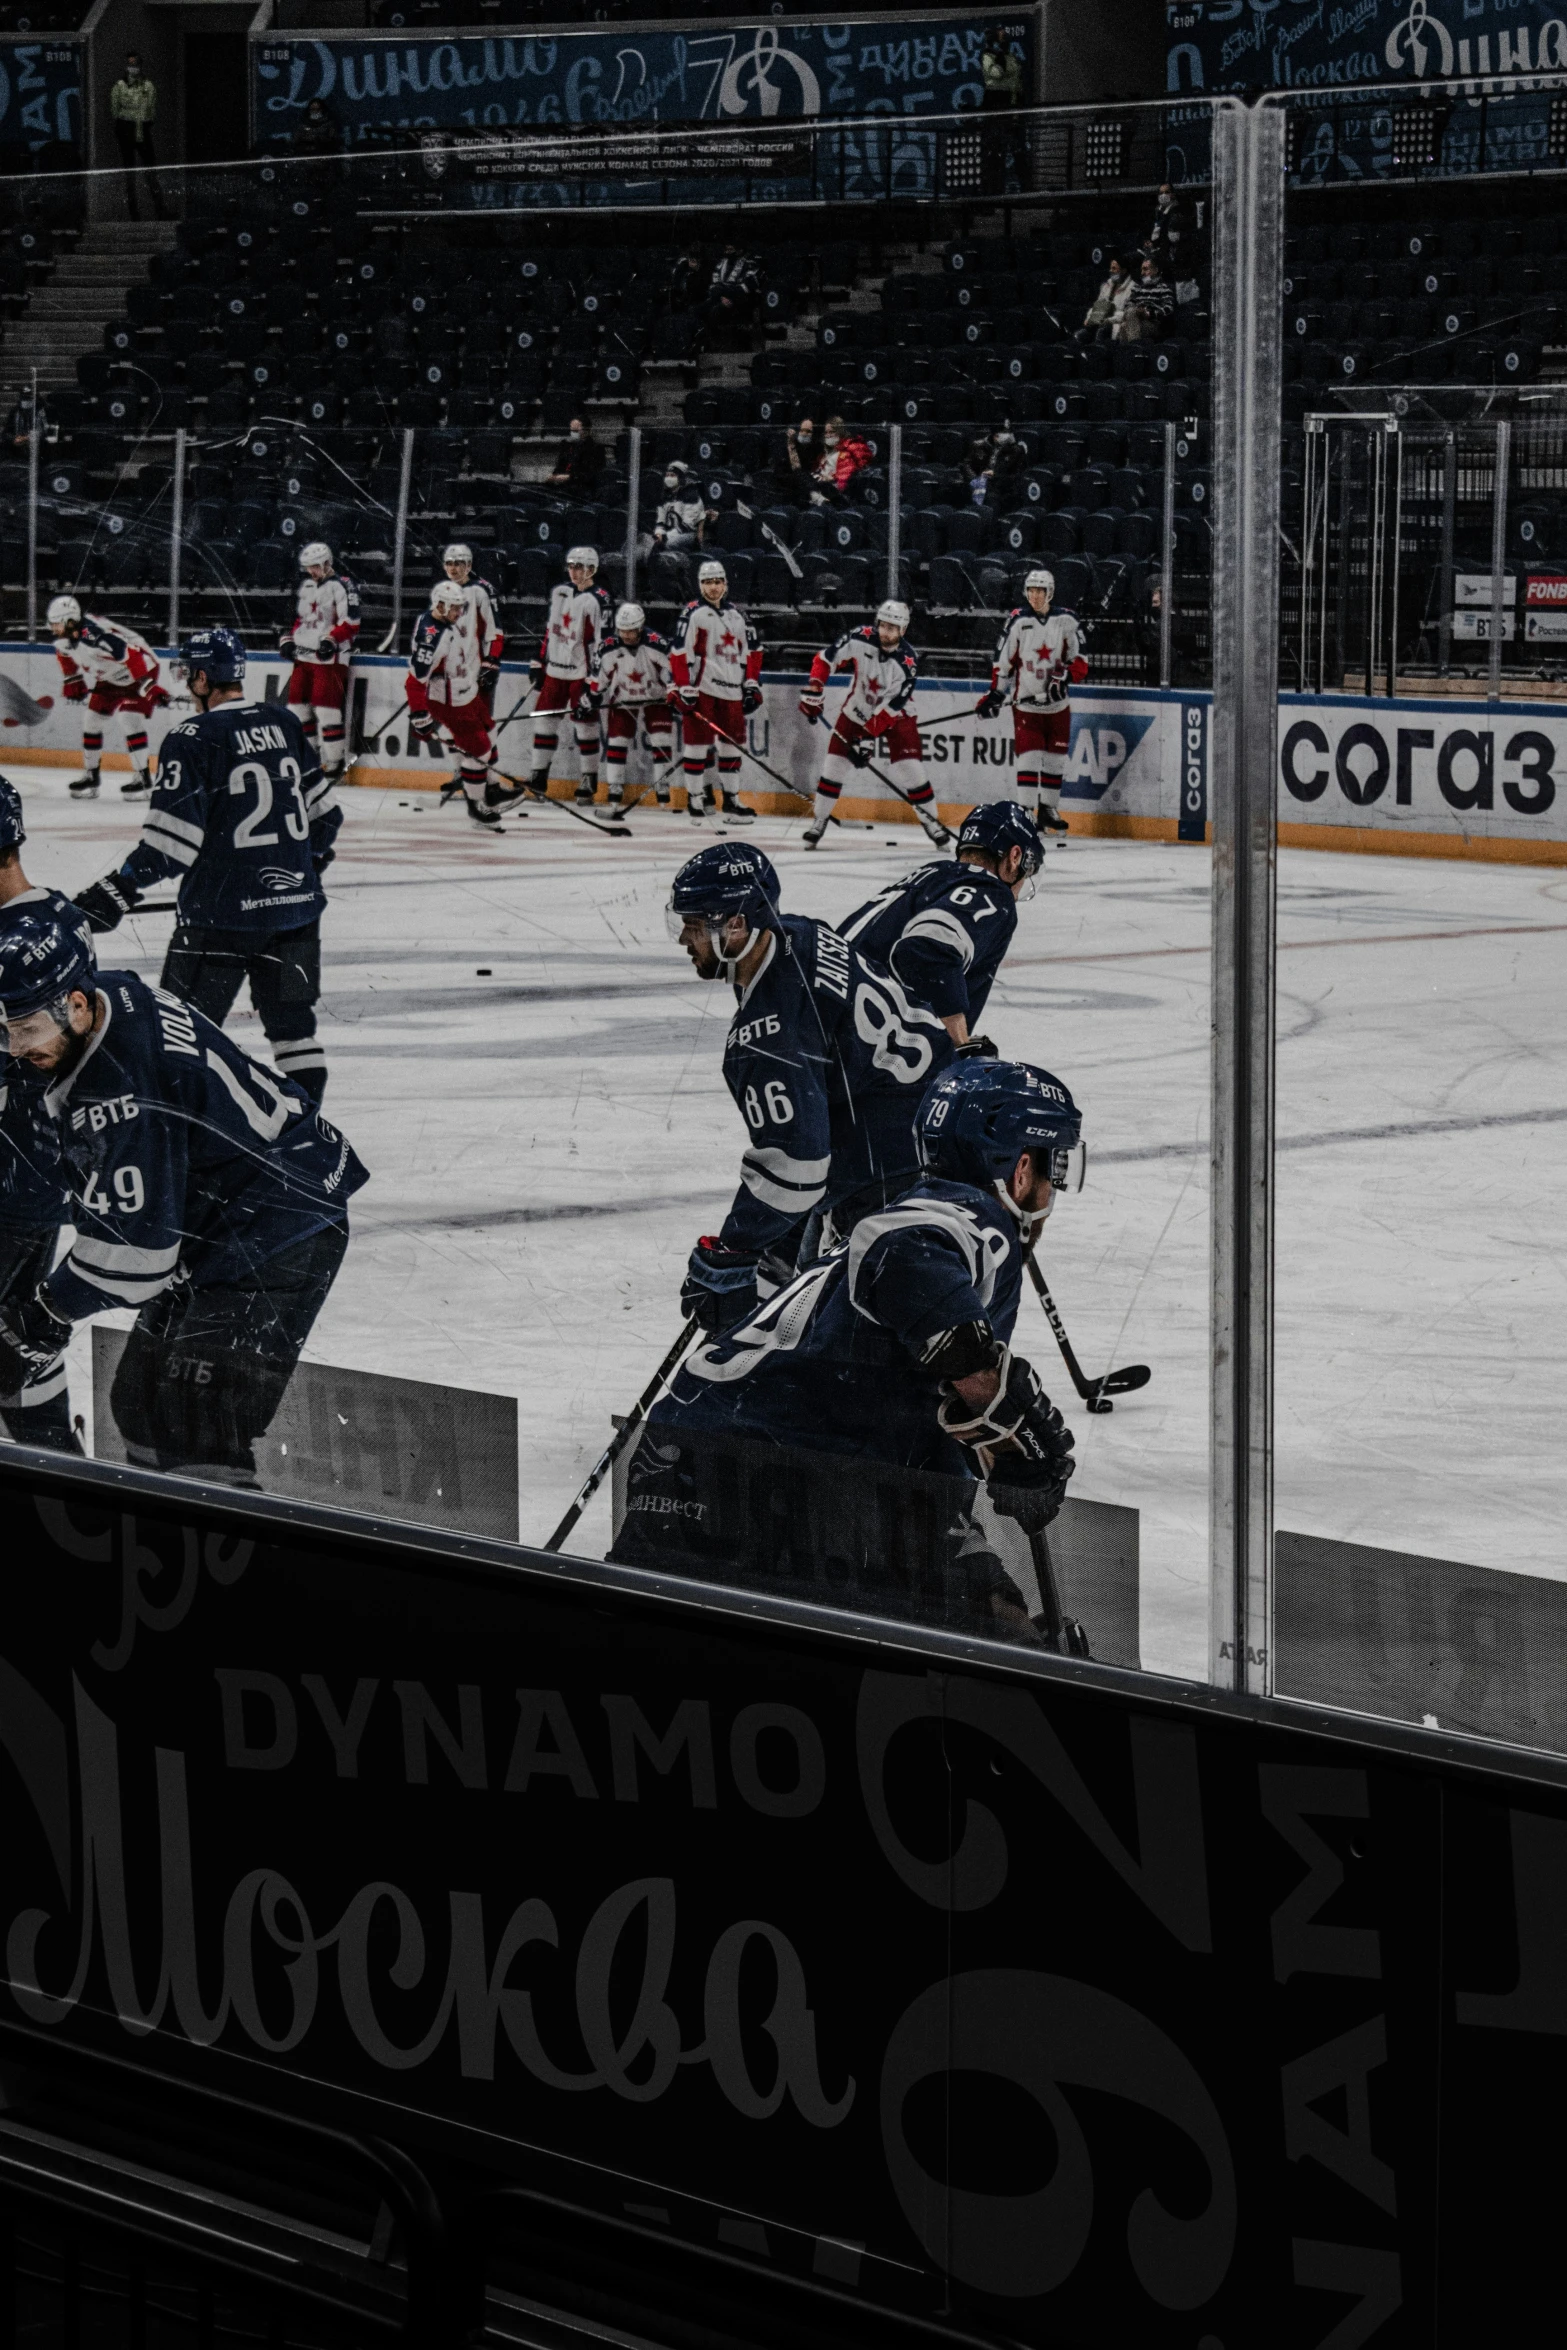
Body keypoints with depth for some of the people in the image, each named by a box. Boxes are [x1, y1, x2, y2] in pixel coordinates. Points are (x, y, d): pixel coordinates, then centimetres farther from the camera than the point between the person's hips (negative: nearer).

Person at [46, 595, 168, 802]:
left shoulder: (96, 635, -38)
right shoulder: (64, 637, -10)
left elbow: (132, 657, -40)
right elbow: (66, 655, 15)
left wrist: (150, 687, -41)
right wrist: (73, 682, 15)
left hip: (141, 667, -9)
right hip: (110, 677, 9)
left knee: (130, 717, -22)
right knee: (92, 719, 6)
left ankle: (142, 777, -17)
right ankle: (90, 775, 18)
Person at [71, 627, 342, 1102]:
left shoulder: (192, 739, -13)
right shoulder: (285, 723, 6)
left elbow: (172, 840, -17)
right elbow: (324, 808, 15)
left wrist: (116, 892, -10)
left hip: (221, 912, -6)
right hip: (296, 900, 6)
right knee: (292, 1024, 15)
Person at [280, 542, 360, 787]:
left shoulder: (342, 585, -9)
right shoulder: (306, 585, 17)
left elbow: (350, 622, -15)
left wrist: (331, 639, -24)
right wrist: (289, 639, 14)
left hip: (330, 657, -9)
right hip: (304, 655, 9)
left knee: (326, 707, -12)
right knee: (297, 703, 9)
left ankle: (333, 762, -7)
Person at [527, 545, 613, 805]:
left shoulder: (598, 601, -12)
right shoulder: (559, 592, 9)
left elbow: (602, 642, -14)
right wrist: (538, 661, 15)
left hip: (581, 673, -6)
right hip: (555, 669, 6)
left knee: (585, 722, -1)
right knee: (544, 719, 6)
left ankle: (590, 778, 9)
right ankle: (539, 776, 12)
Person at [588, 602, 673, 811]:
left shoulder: (656, 645, -23)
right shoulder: (609, 648, -16)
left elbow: (671, 672, -18)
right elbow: (598, 676, -4)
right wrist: (591, 696, -6)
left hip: (655, 699, -2)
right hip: (622, 701, 2)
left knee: (661, 743, -7)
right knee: (616, 742, -4)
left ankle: (662, 792, 0)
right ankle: (615, 791, 2)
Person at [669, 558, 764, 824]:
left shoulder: (736, 615, 15)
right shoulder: (694, 613, -5)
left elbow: (752, 651, 20)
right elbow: (679, 652, -11)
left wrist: (752, 684, 12)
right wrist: (684, 689, -16)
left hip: (731, 691, 6)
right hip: (702, 689, -6)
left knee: (732, 742, 10)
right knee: (698, 742, -5)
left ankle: (730, 798, 19)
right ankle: (694, 799, -1)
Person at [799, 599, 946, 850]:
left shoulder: (907, 661, -26)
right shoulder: (859, 639, -22)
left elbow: (892, 706, -25)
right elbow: (825, 658, -9)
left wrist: (868, 736, -28)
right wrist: (814, 692, -16)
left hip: (895, 716, -2)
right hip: (856, 711, 2)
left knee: (911, 770, -10)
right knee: (835, 765, -3)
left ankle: (931, 821, 6)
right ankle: (819, 820, 12)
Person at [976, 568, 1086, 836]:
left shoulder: (1066, 621, -1)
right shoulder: (1017, 621, -4)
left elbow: (1079, 659, 2)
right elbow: (1003, 660, 0)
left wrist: (1065, 677, -15)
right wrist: (995, 694, -2)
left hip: (1057, 702, 2)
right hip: (1025, 701, -2)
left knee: (1055, 757, 10)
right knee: (1028, 755, -10)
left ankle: (1048, 809, 22)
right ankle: (1026, 811, -10)